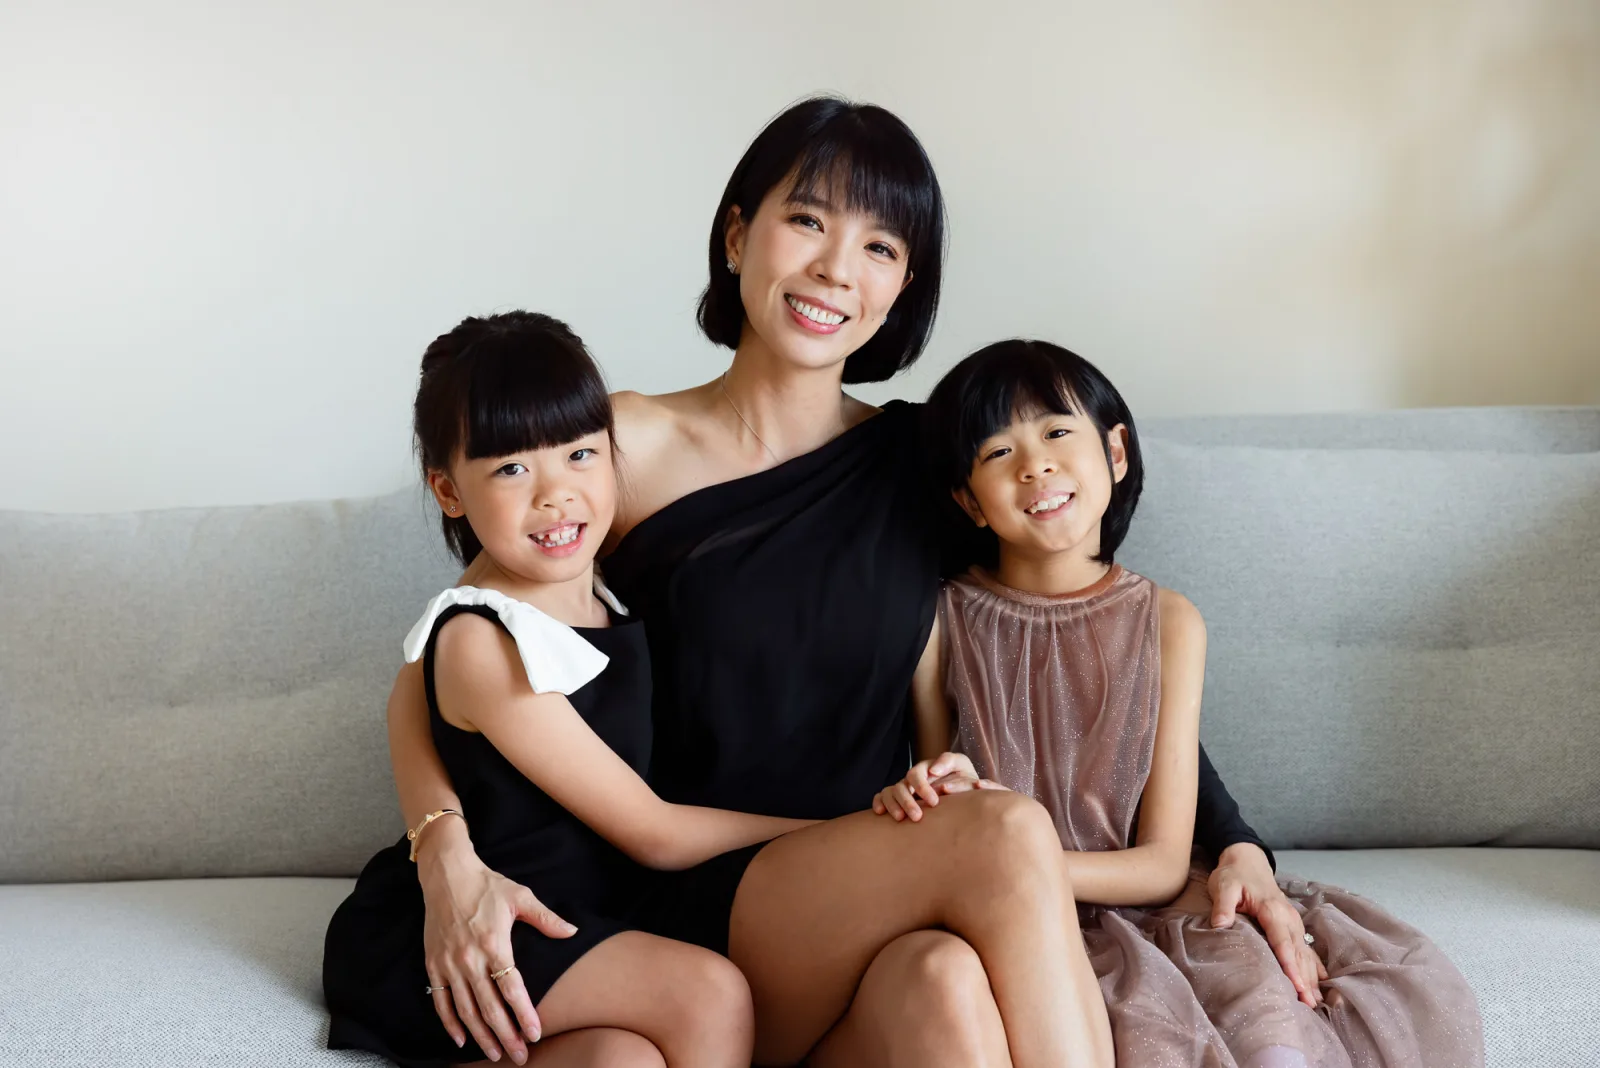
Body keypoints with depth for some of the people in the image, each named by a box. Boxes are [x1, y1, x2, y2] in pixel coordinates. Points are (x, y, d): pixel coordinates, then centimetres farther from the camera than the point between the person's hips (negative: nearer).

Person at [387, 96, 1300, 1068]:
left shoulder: (924, 458, 10)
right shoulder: (630, 446, 2)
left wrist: (1236, 841, 5)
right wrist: (450, 862, -15)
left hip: (873, 921, 3)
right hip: (692, 916, -2)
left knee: (944, 982, -34)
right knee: (1006, 833, -28)